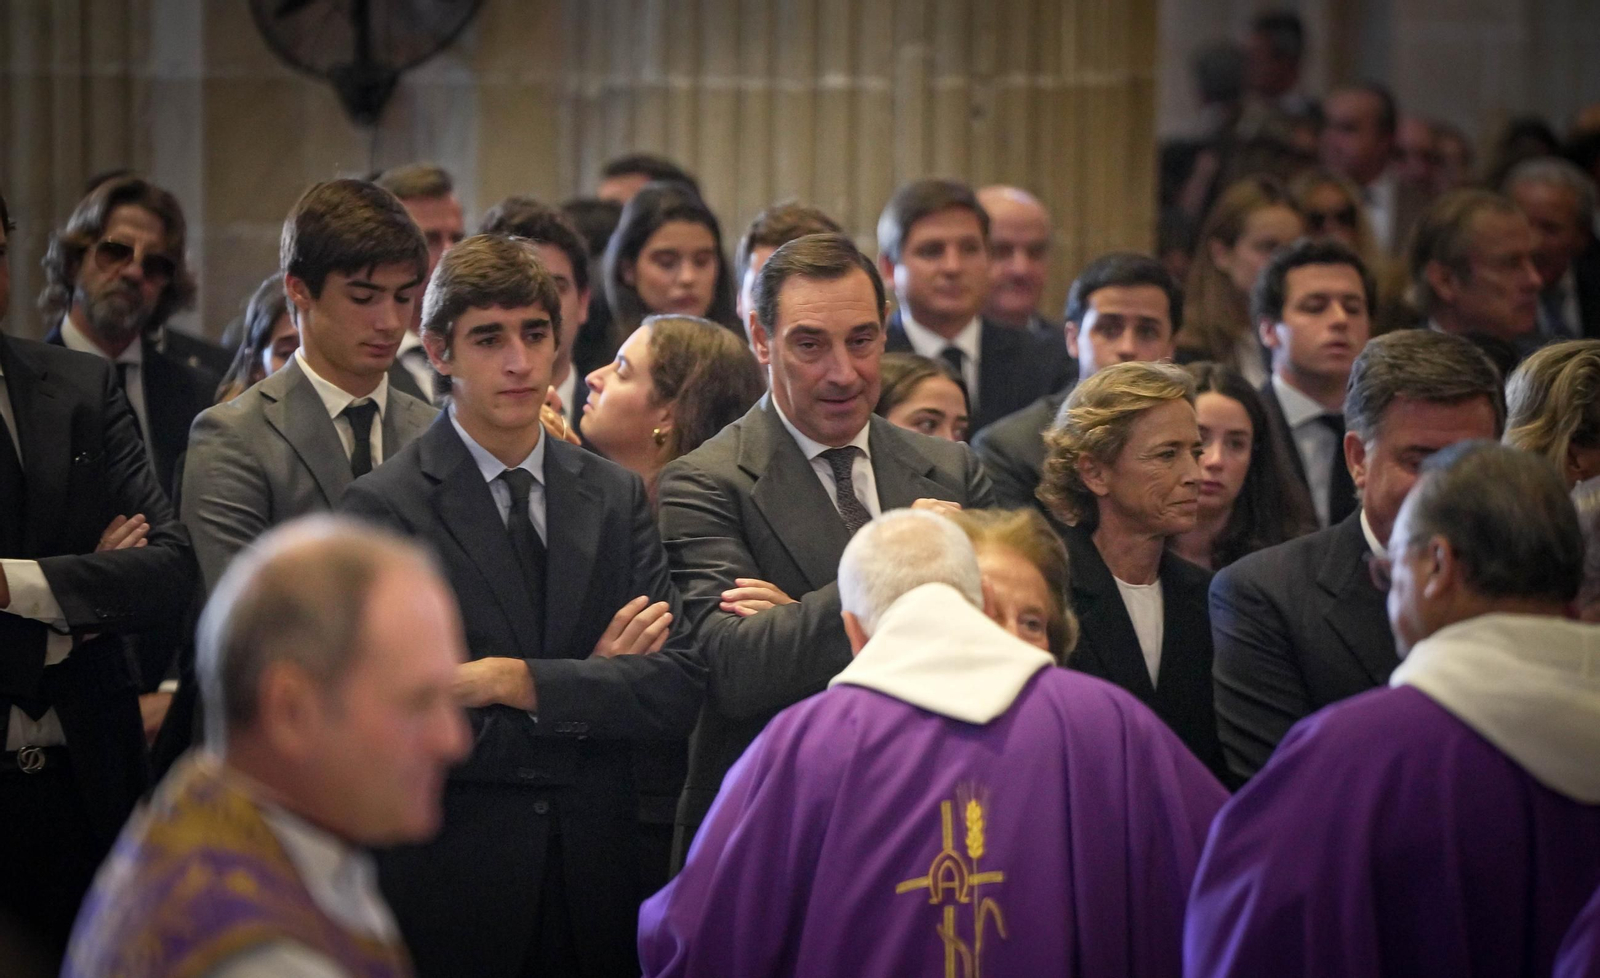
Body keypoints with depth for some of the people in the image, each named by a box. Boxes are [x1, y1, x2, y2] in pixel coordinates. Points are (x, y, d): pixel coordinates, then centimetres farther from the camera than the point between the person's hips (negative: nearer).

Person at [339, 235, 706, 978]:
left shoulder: (616, 496, 8)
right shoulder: (384, 508, -7)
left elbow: (679, 690, -2)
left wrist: (522, 682, -15)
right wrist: (592, 686, -8)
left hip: (596, 884, 4)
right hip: (450, 887, -4)